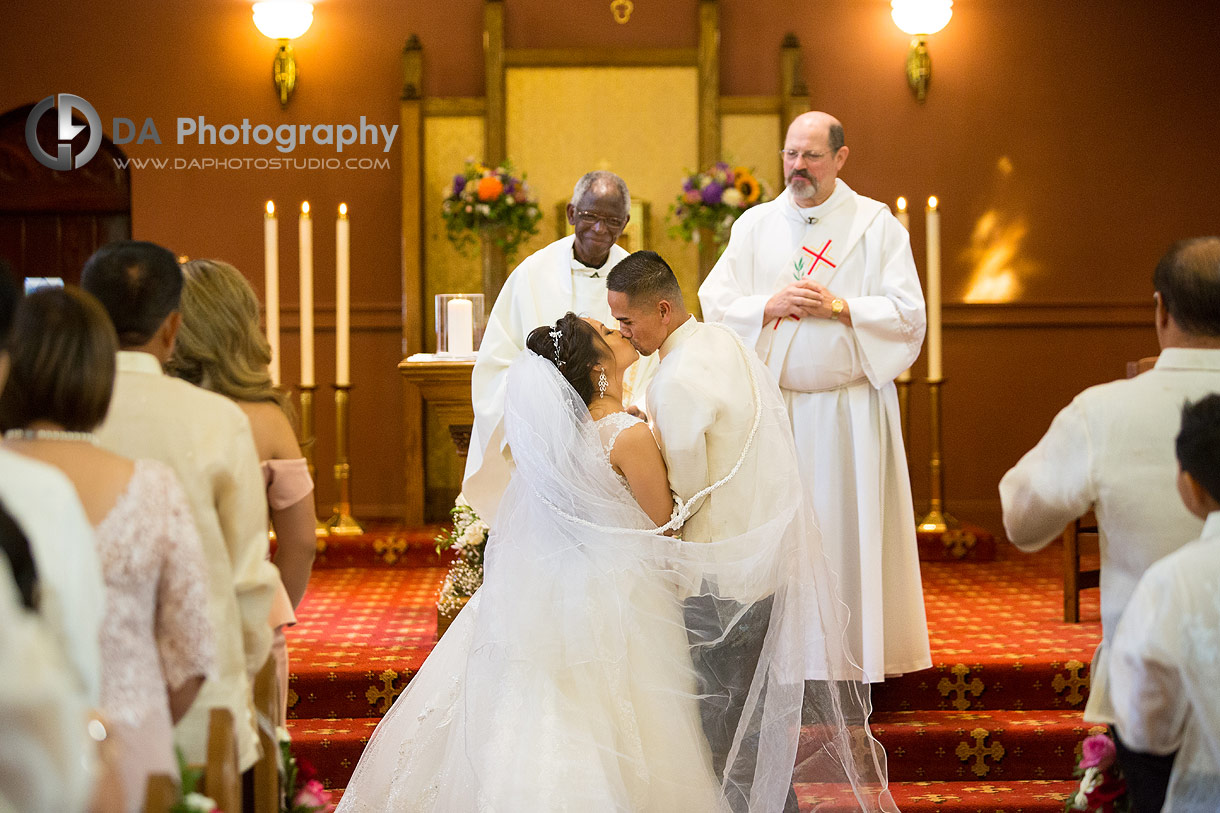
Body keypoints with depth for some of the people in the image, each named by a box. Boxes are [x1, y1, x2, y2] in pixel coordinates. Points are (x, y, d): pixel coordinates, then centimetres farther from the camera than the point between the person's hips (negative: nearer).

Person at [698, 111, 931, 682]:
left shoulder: (876, 225, 2)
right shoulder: (754, 225, 9)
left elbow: (909, 315, -4)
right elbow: (715, 304, 4)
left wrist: (838, 307, -13)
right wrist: (773, 305, -11)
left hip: (850, 409, -2)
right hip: (774, 405, 2)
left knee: (849, 527, -1)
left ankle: (853, 654, 7)